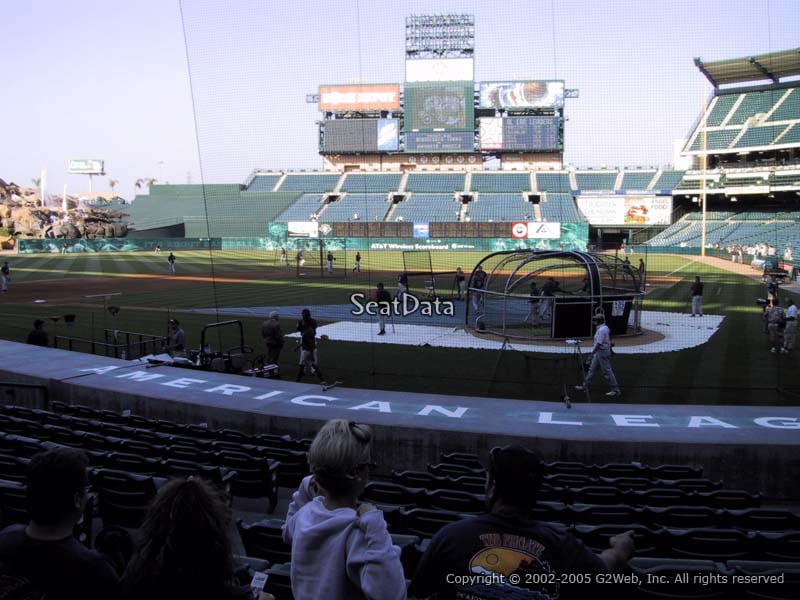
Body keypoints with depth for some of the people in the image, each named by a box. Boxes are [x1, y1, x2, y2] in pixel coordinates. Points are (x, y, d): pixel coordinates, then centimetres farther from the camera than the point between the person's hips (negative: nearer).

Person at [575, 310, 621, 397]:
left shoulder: (601, 330, -22)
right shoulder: (605, 328, 9)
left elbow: (598, 343, -24)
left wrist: (592, 352, -14)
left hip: (602, 353, -10)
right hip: (599, 353, 10)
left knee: (607, 372, -4)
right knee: (592, 369, 15)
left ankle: (616, 390, 3)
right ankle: (585, 386, 23)